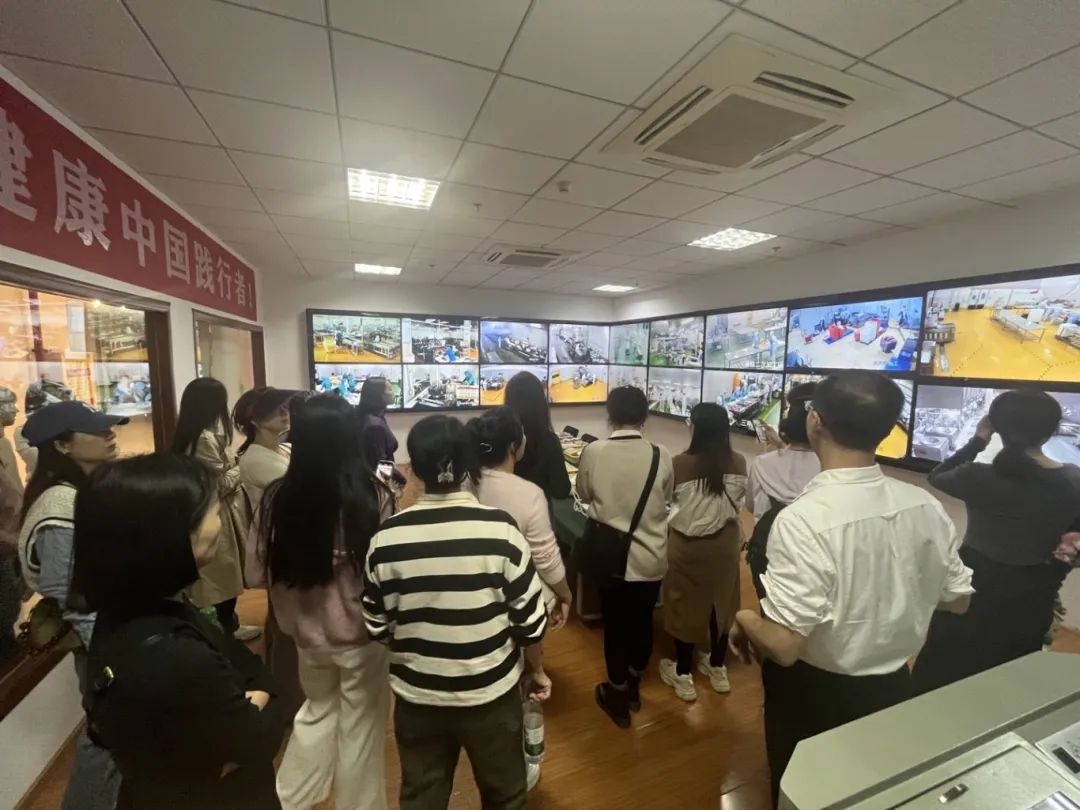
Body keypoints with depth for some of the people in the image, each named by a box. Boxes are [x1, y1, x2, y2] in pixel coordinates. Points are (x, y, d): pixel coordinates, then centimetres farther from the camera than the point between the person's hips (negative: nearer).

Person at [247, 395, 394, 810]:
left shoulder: (277, 498, -14)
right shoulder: (373, 497, -24)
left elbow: (257, 573, -2)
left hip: (307, 633, 4)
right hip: (361, 634, -3)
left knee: (317, 712, 32)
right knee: (360, 729, 21)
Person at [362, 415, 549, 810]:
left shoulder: (387, 538, -16)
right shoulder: (501, 530, -22)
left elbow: (376, 626, -4)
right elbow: (529, 617, -13)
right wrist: (536, 670, 5)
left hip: (416, 697, 2)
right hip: (491, 693, -1)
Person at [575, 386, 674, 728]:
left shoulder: (593, 452, -16)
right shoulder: (662, 455, -13)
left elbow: (584, 495, 2)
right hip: (651, 557, 2)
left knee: (615, 625, 17)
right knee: (642, 622, 22)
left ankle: (617, 698, 36)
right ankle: (633, 687, 44)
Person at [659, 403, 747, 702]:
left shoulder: (680, 463, -21)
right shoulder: (738, 462, -10)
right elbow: (740, 496, 6)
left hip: (688, 543, -3)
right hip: (724, 540, 4)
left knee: (685, 603, 13)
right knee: (721, 601, 20)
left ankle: (683, 675, 28)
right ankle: (718, 669, 39)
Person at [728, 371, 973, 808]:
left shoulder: (803, 519, -33)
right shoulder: (925, 506, -14)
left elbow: (783, 646, -31)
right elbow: (958, 599, 2)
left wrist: (744, 620, -11)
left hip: (815, 695, -5)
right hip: (893, 687, 5)